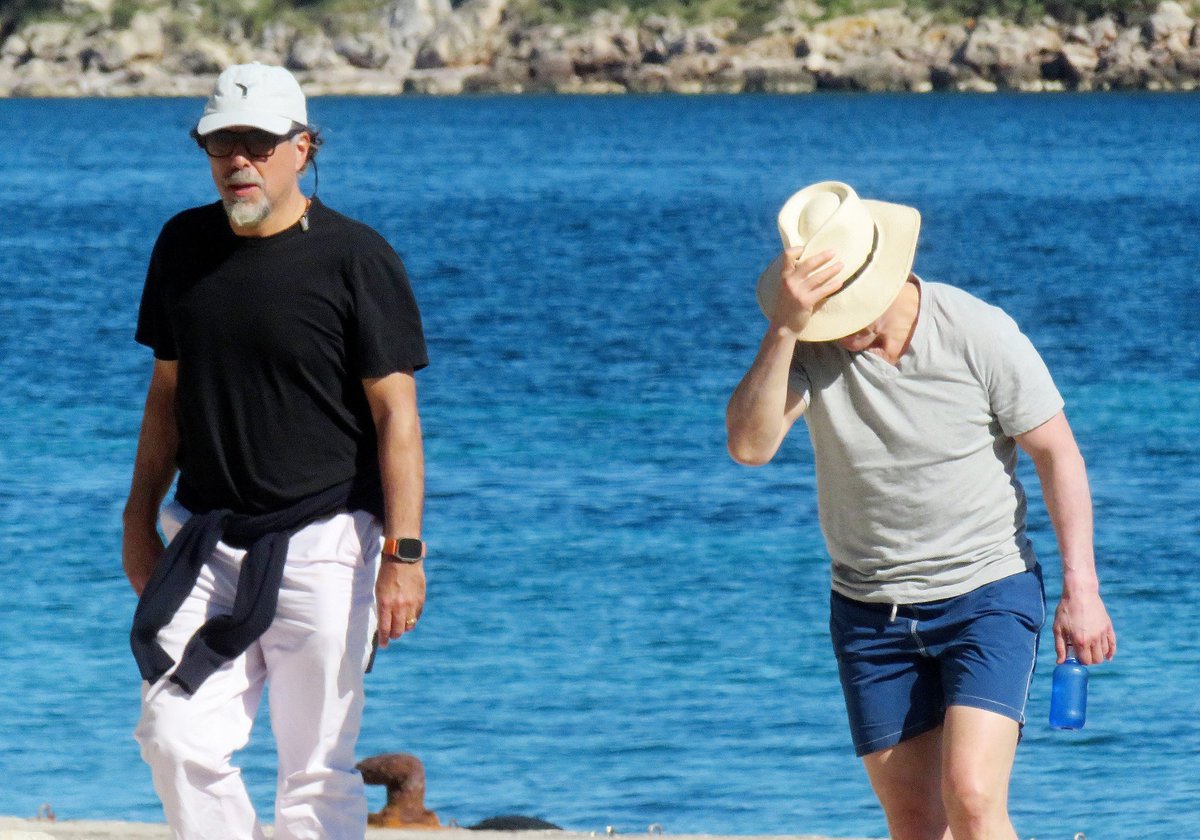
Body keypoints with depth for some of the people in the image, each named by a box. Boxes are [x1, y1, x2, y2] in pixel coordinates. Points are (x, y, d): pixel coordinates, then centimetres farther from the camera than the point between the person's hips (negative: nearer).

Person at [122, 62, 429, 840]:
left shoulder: (357, 258, -7)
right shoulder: (184, 244, 9)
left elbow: (395, 412, -9)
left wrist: (403, 553, -16)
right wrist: (140, 519, 16)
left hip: (323, 546, -5)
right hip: (204, 540, 5)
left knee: (318, 770, -1)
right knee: (177, 740, -5)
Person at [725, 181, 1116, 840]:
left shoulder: (979, 334, -14)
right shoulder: (807, 344, -7)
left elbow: (1055, 452, -7)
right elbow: (749, 445, -22)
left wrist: (1081, 588, -12)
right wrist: (784, 327, -32)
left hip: (986, 595, -3)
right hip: (870, 612, 3)